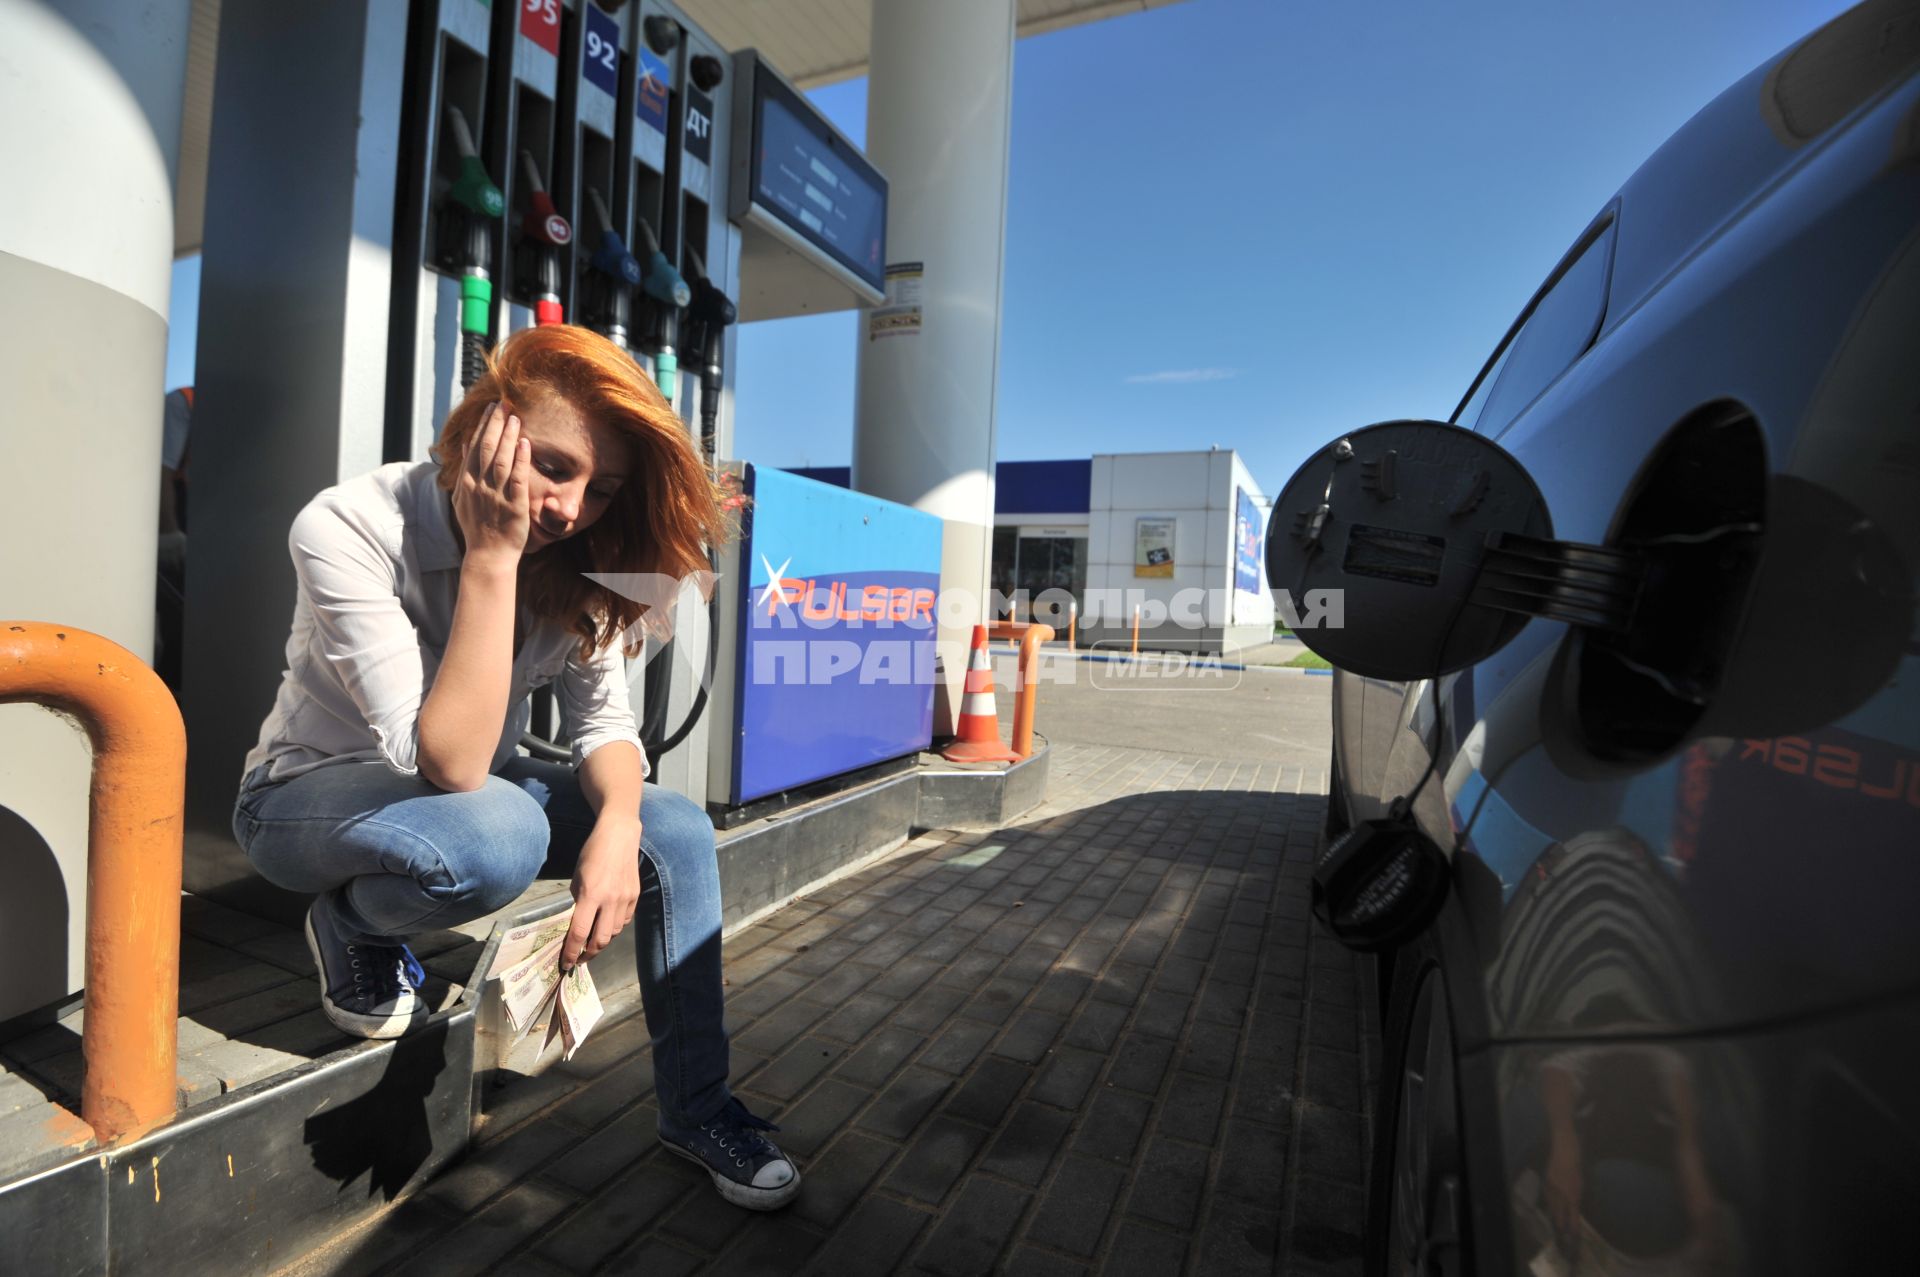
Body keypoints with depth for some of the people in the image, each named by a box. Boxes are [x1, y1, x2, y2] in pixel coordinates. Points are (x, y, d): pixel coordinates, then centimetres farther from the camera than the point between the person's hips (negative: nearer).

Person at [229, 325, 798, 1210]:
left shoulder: (574, 560, -13)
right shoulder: (347, 529, -28)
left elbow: (603, 721, -10)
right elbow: (450, 763, -35)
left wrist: (617, 822, -31)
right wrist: (493, 556, -39)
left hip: (465, 789, 5)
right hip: (312, 793, -5)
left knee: (678, 829, -15)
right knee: (495, 836, -38)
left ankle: (697, 1108, 1)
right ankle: (351, 926, 0)